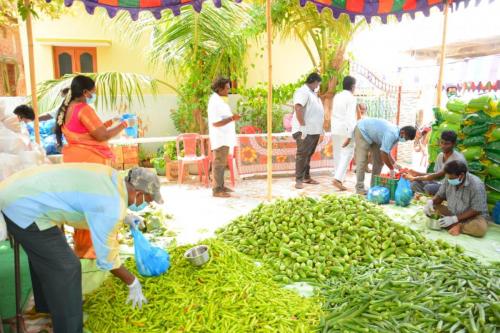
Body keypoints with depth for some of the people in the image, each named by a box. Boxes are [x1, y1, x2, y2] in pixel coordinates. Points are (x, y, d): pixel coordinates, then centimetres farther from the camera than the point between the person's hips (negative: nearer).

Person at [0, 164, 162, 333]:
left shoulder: (113, 176, 3)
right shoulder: (113, 207, -22)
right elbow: (107, 259, -12)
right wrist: (133, 283, 2)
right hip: (23, 207, -10)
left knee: (43, 256, 29)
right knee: (65, 268, -2)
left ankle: (46, 304, 52)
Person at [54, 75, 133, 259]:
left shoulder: (68, 109, 14)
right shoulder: (84, 109, -15)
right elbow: (102, 135, -18)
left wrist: (111, 121, 19)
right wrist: (125, 124, -7)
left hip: (77, 160, 9)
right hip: (89, 161, -9)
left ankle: (82, 245, 26)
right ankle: (90, 248, 9)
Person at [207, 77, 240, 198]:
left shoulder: (219, 100, 14)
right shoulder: (215, 102, -17)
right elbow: (215, 123, -24)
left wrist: (232, 117, 10)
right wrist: (232, 118, -27)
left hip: (224, 137, 10)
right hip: (220, 138, -10)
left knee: (222, 163, 15)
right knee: (219, 163, -6)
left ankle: (220, 186, 25)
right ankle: (216, 190, -1)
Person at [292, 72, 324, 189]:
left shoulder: (312, 93, 20)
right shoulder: (303, 91, -10)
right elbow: (298, 108, -24)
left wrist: (321, 128, 18)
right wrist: (303, 126, -27)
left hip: (314, 130, 9)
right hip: (305, 131, -9)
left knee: (308, 155, 14)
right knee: (302, 155, -8)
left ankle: (306, 177, 21)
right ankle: (299, 180, -6)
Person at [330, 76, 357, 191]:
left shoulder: (336, 96, 10)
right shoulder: (351, 98, -11)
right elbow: (350, 117, -18)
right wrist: (349, 135, -21)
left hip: (335, 129, 7)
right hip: (345, 130, -7)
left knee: (337, 154, 15)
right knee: (347, 154, -3)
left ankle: (338, 177, 24)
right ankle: (338, 178, -14)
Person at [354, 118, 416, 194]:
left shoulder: (396, 135, -6)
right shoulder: (392, 134, -34)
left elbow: (387, 152, 2)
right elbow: (383, 154, -34)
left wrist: (394, 164, -7)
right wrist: (392, 169, -24)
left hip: (373, 135, 10)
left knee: (379, 161, 6)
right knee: (362, 161, -15)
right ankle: (360, 188, -12)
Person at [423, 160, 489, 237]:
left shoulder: (476, 185, -25)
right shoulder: (448, 180, -11)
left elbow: (476, 210, -23)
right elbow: (440, 195, 4)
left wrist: (454, 219, -29)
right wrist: (430, 202, -19)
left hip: (472, 217, -5)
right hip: (452, 213, 5)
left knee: (480, 228, -36)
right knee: (432, 208, -14)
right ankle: (457, 225, -23)